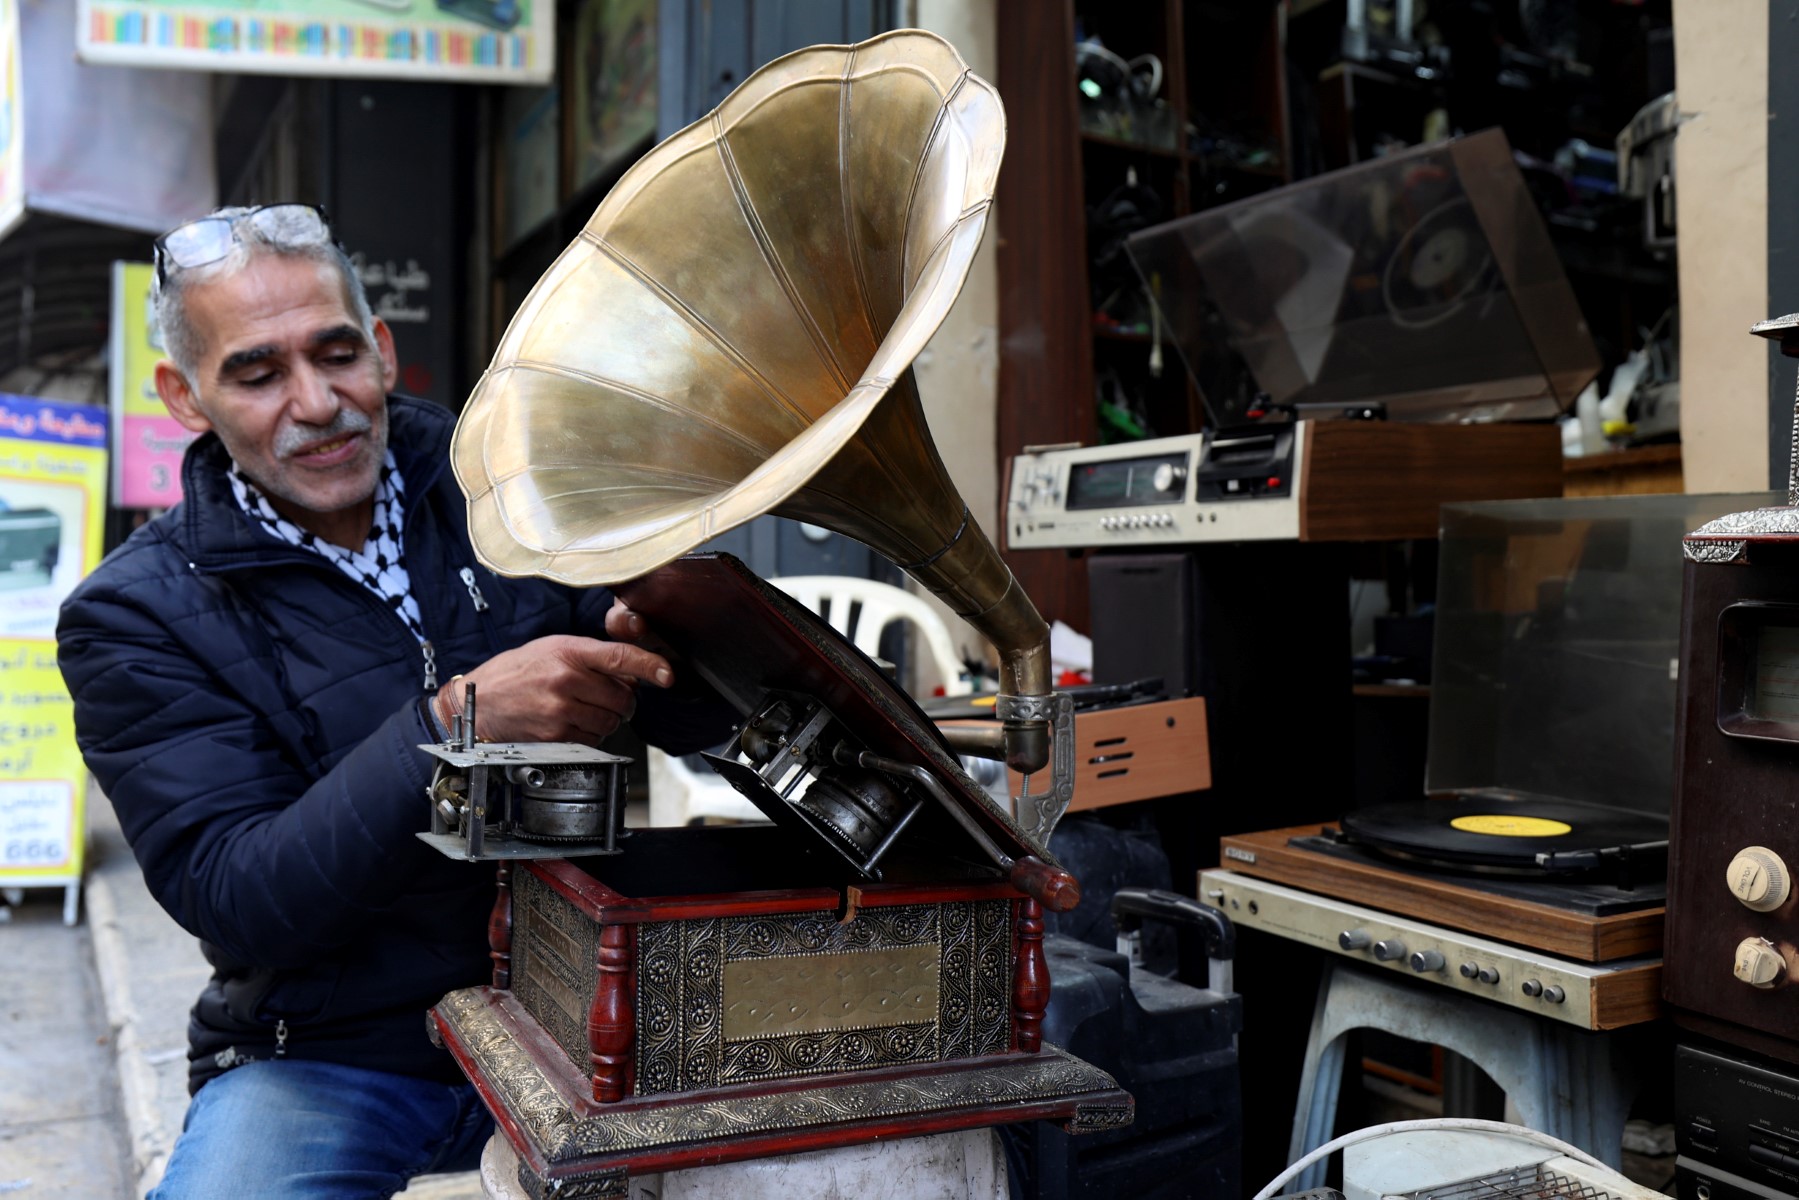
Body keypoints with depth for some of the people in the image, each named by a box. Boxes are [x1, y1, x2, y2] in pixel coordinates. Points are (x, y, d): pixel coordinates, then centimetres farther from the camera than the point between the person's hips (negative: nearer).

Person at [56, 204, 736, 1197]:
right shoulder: (134, 618, -5)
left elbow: (697, 722, 0)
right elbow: (232, 903, -16)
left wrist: (672, 645, -25)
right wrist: (455, 720, -29)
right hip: (326, 1058, -1)